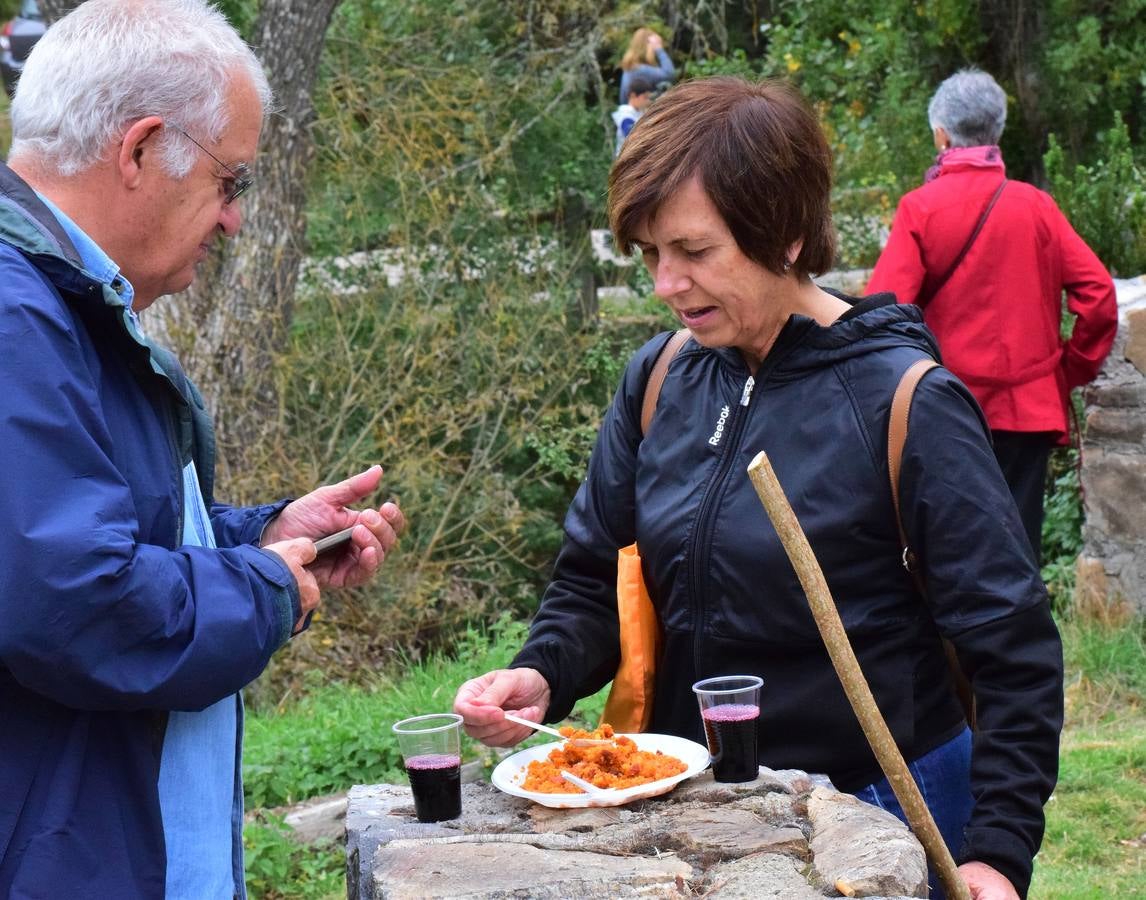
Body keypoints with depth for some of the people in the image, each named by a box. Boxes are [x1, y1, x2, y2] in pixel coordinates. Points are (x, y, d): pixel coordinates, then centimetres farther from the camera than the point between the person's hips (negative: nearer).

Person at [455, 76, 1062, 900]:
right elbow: (596, 578, 8)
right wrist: (543, 676, -13)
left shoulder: (903, 401, -16)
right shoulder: (661, 379, -1)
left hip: (873, 812, -5)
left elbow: (1014, 652, -14)